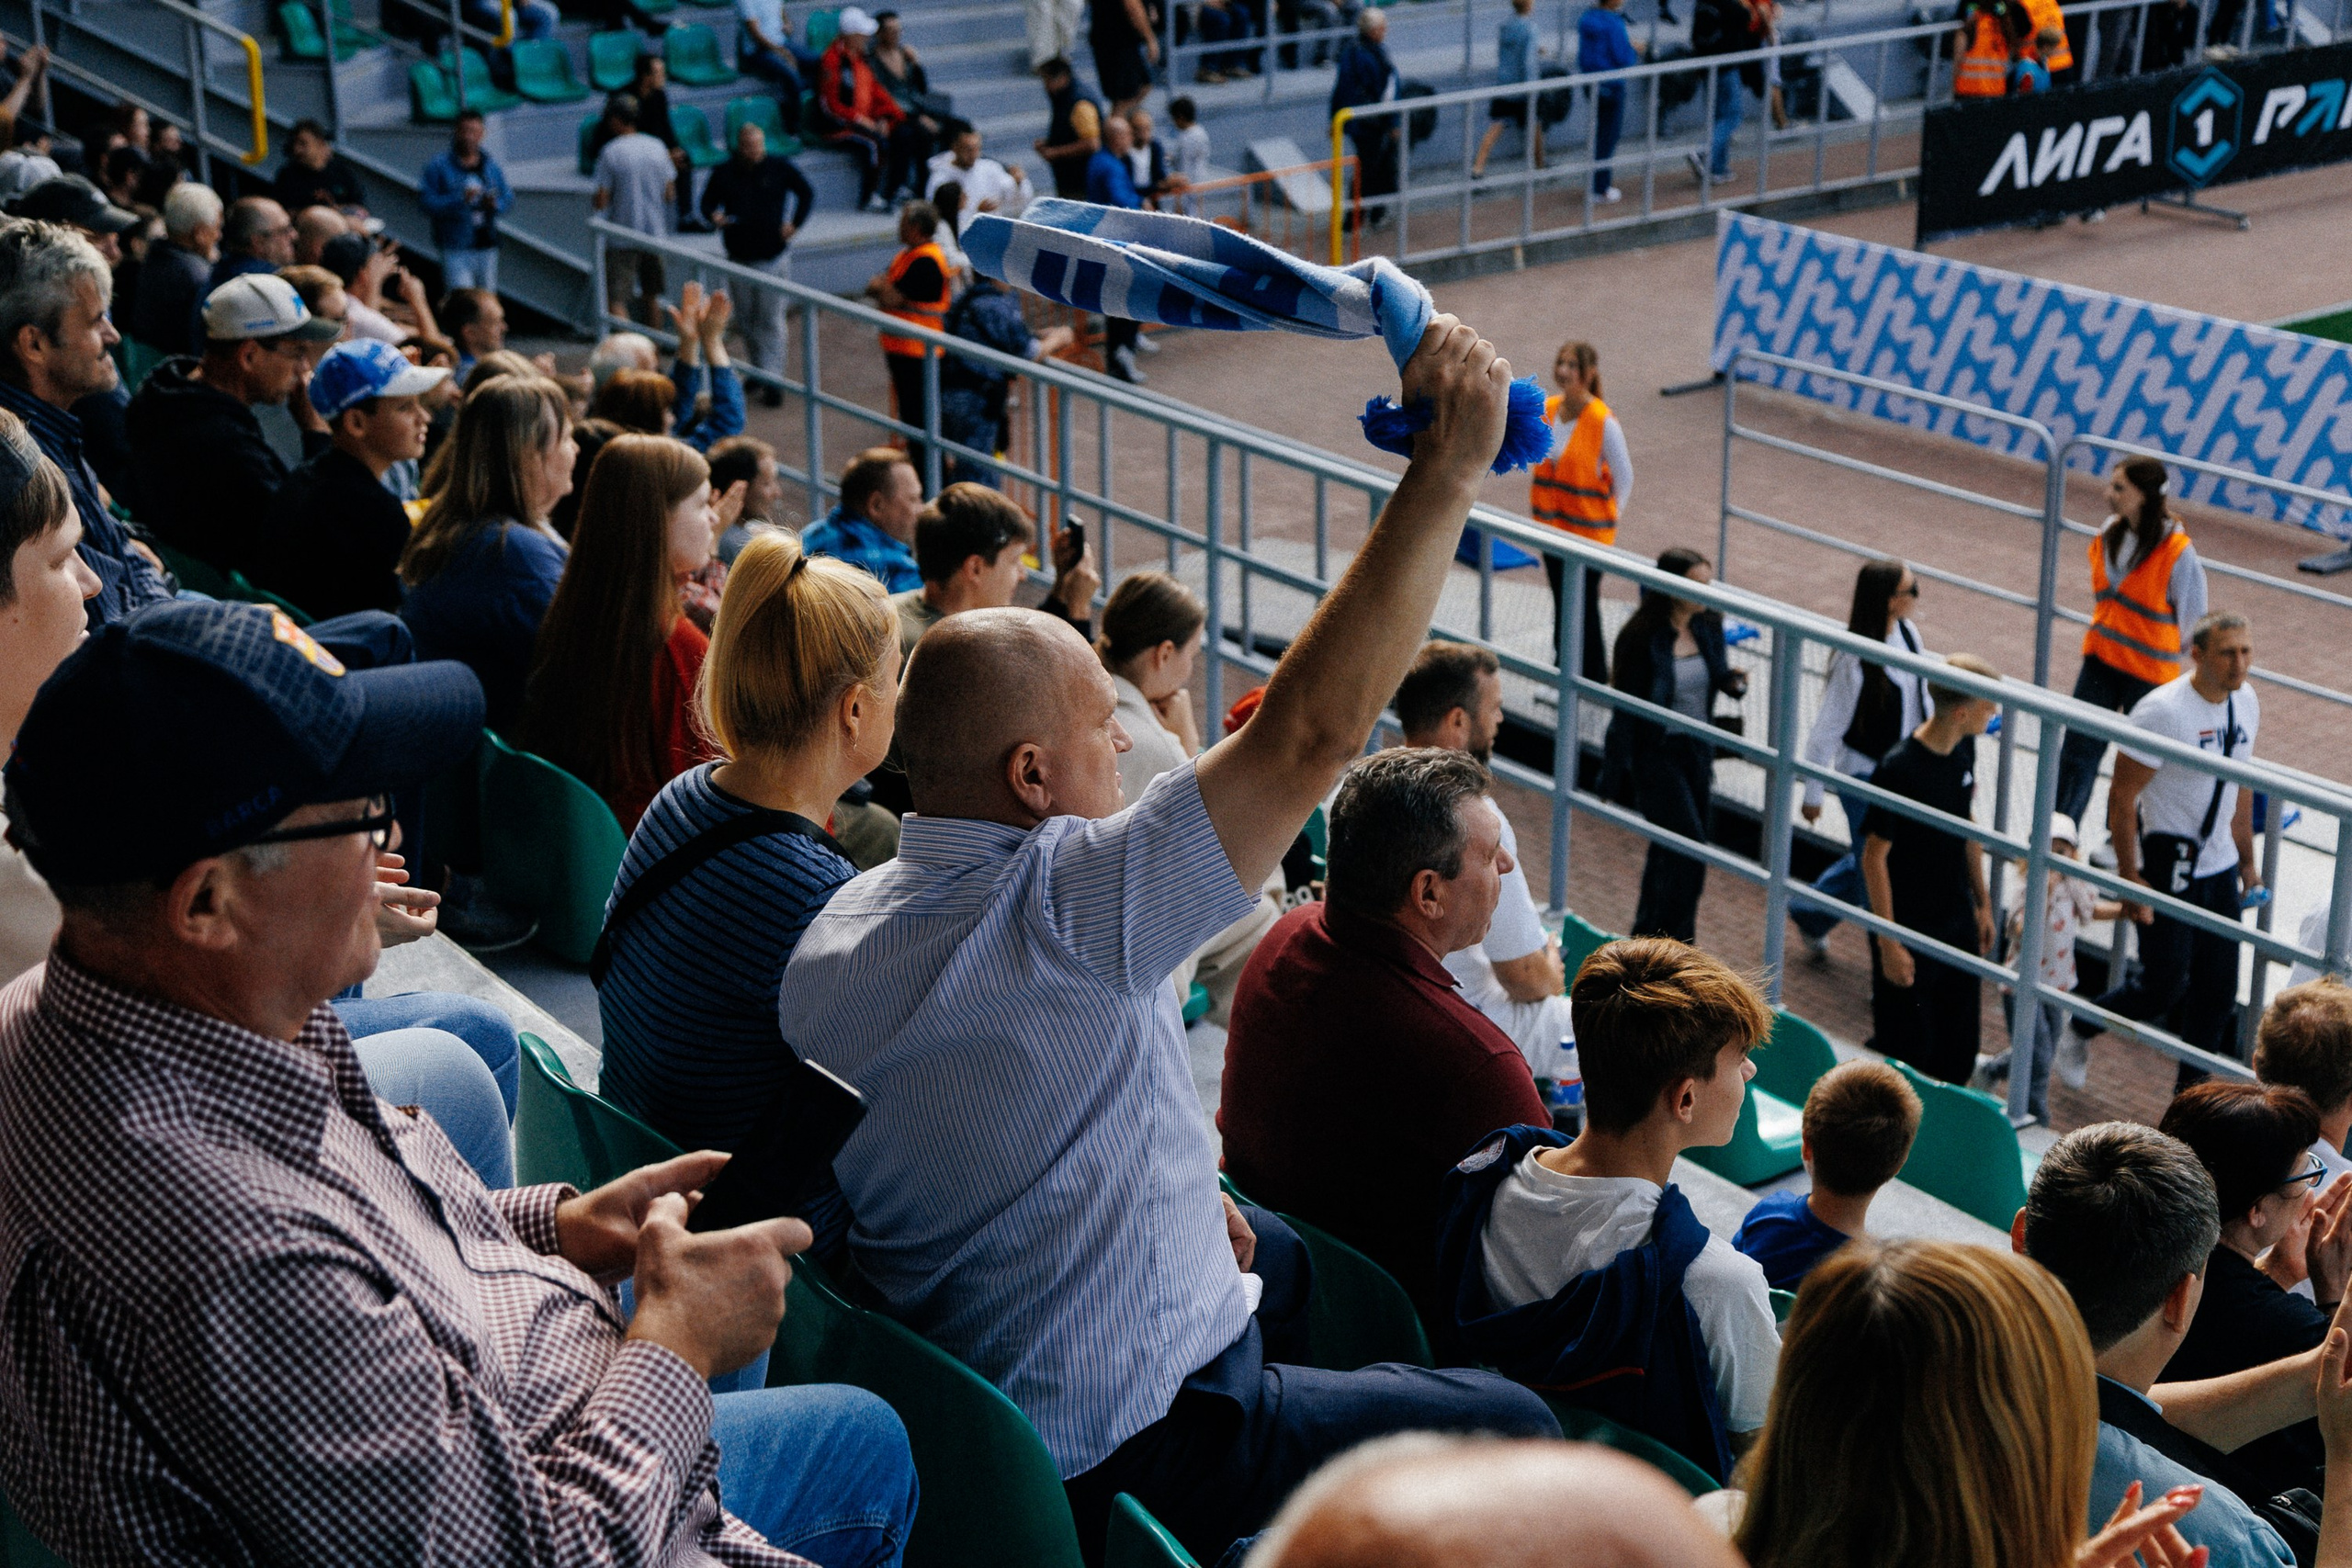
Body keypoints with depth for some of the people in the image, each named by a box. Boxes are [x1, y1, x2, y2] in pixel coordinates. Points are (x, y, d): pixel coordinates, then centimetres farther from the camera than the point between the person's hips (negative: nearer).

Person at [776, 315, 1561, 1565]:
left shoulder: (838, 929, -3)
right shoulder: (1059, 911, -30)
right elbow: (1312, 732, -33)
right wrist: (1447, 469, -30)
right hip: (1115, 1453, -9)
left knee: (1279, 1253, 34)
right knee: (1514, 1432, 7)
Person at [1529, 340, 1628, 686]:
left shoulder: (1603, 422, -19)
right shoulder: (1546, 410, 0)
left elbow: (1624, 478, -10)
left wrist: (1607, 520, -5)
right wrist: (1535, 507, 13)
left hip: (1589, 530, -6)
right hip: (1551, 524, 6)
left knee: (1584, 605, 3)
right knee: (1561, 601, 16)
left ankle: (1594, 680, 17)